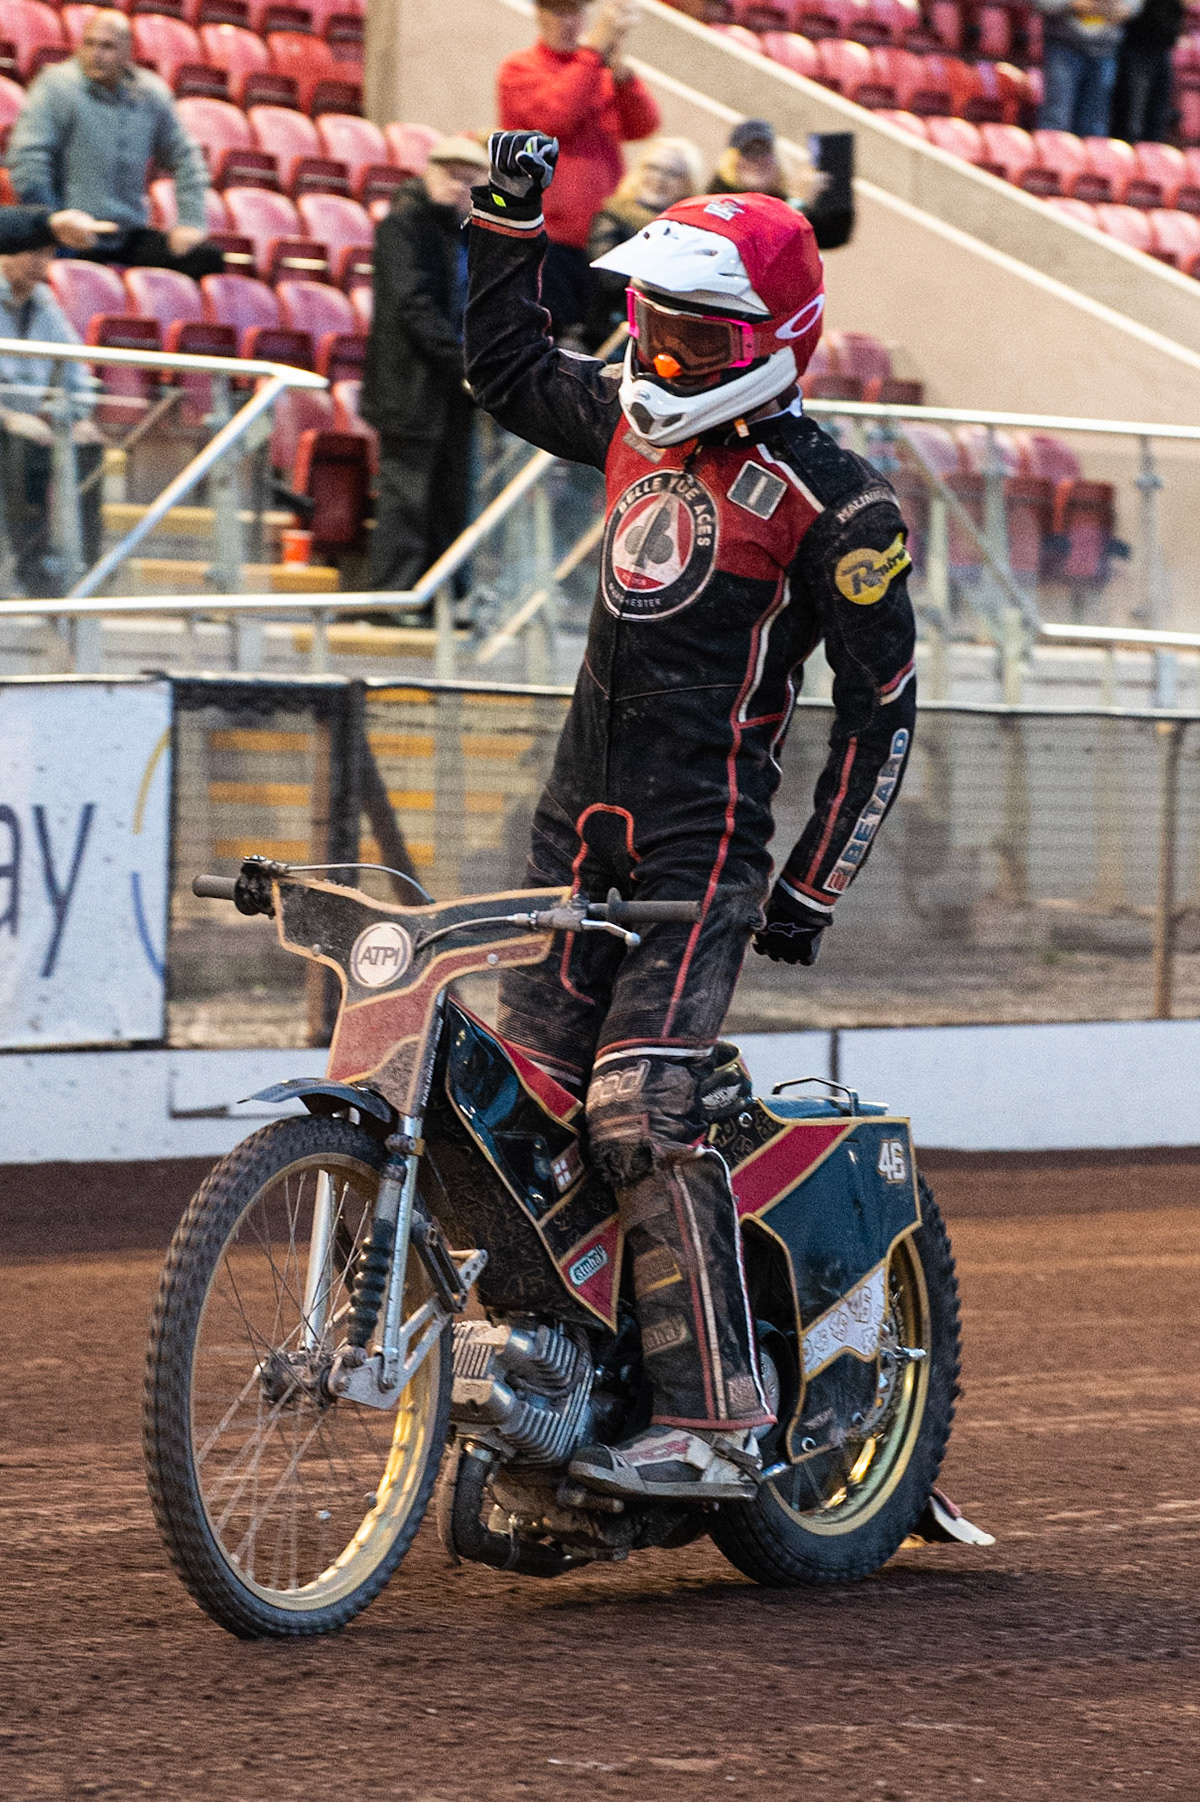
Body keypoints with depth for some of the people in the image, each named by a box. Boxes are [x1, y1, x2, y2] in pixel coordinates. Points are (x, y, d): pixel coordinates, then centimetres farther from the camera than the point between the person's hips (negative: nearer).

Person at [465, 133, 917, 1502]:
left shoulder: (835, 503, -7)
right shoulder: (634, 421, 13)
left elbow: (880, 711, -6)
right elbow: (505, 373, 32)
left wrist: (813, 887, -8)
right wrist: (507, 220, 24)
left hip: (702, 839, -7)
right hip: (577, 821, 7)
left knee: (640, 1118, -18)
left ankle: (713, 1426, -17)